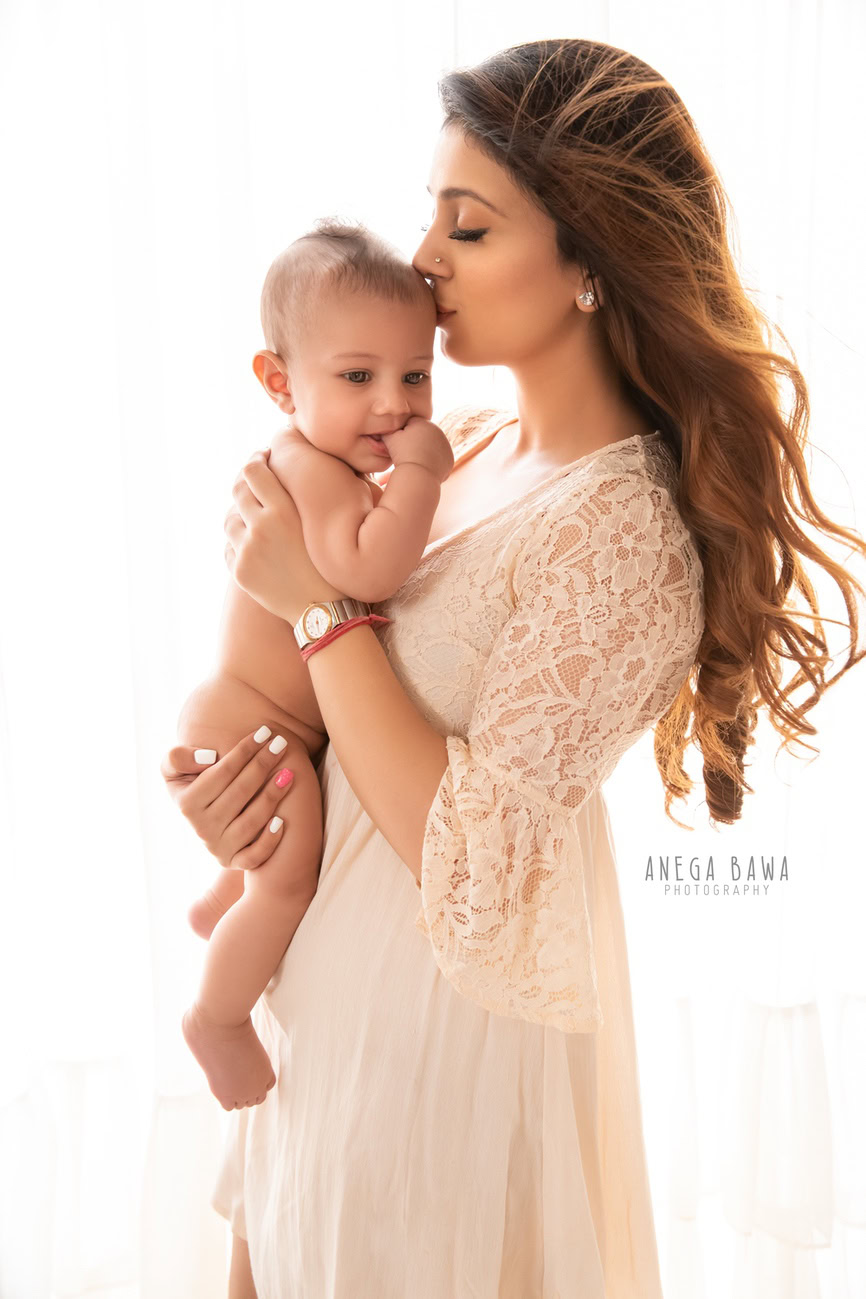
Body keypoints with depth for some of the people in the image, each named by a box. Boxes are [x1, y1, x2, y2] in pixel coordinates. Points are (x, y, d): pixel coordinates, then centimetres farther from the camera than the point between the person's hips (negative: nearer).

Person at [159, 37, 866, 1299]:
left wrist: (317, 600, -25)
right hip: (339, 961, 7)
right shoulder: (461, 448, -3)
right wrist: (225, 767, -11)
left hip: (448, 998, -7)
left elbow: (475, 863, -28)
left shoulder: (626, 539, -26)